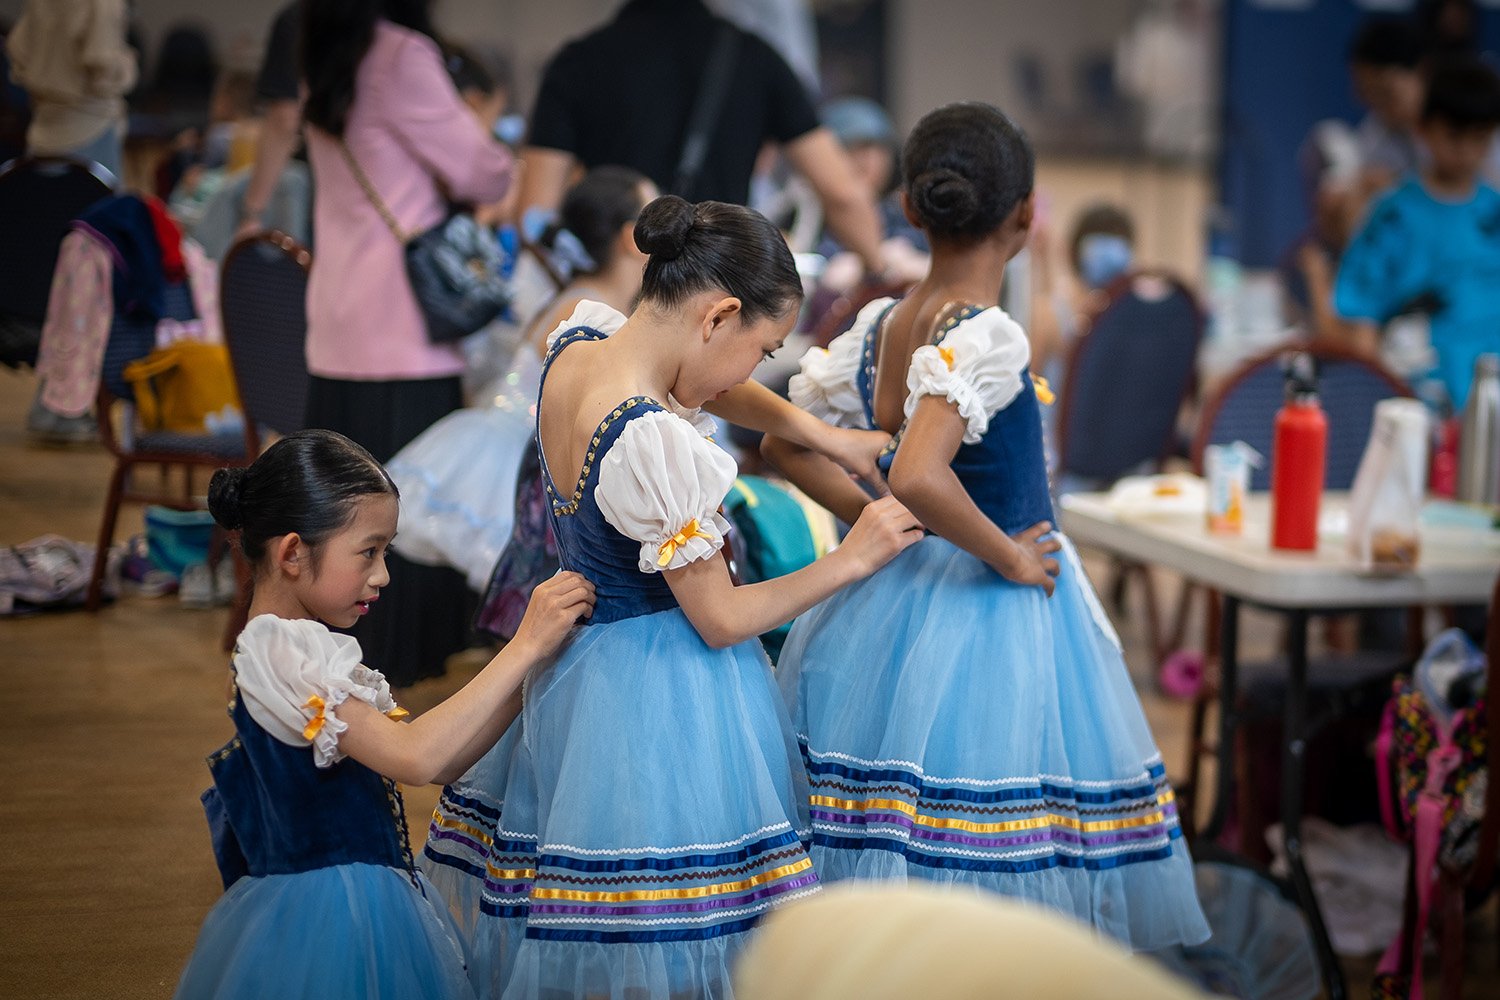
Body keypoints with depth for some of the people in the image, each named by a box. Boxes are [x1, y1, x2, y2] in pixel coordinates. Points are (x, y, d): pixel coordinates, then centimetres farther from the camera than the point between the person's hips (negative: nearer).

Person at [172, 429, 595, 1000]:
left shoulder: (299, 650, 12)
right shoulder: (283, 656, -19)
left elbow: (440, 760, 9)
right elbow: (414, 758, -30)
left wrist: (531, 667, -2)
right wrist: (525, 647, -26)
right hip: (331, 925, -10)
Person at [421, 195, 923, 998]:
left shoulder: (571, 347, -3)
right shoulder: (655, 443, -28)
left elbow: (698, 374, 19)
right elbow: (719, 621, -18)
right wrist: (854, 557, -9)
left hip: (578, 665, 9)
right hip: (663, 700, -9)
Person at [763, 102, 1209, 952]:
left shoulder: (881, 323, 4)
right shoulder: (986, 337, -19)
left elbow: (787, 444, 11)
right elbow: (917, 476, -32)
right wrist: (1007, 557, -18)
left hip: (897, 598, 8)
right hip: (993, 624, -8)